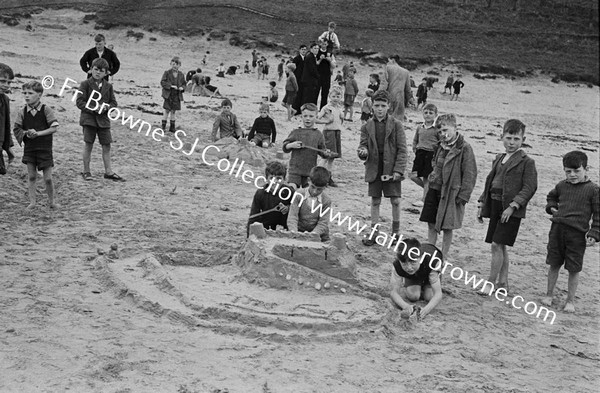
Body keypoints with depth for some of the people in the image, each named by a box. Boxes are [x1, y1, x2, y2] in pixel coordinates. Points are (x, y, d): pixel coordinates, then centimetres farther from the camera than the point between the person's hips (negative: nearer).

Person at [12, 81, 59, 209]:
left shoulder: (46, 110, -7)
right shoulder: (22, 112, 1)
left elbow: (54, 127, -12)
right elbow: (17, 129, 2)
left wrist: (38, 133, -18)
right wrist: (27, 132, -17)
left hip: (45, 148, -3)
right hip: (29, 148, 3)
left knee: (48, 178, 1)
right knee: (32, 176, 7)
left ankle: (51, 202, 17)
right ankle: (32, 202, 15)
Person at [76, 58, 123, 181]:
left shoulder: (108, 86, 8)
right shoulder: (85, 84, -3)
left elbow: (114, 103, 8)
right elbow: (79, 102, -7)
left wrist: (105, 107, -13)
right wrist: (92, 108, -18)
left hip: (103, 119, 3)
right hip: (88, 119, -3)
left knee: (106, 146, 5)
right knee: (88, 145, 0)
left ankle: (108, 171, 14)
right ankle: (86, 171, 12)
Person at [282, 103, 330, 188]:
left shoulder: (318, 134, 6)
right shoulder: (296, 132, 3)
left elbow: (322, 151, 10)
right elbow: (284, 147, 4)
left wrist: (326, 153, -12)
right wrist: (291, 145, -15)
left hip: (310, 171, 1)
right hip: (295, 169, -1)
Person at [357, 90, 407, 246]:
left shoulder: (396, 124, -3)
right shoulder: (367, 126, 3)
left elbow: (402, 149, -4)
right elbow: (363, 144, 8)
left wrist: (398, 170, -11)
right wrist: (363, 152, -17)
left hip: (391, 169, -2)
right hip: (374, 169, 2)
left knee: (395, 201, 2)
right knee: (375, 201, 8)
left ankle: (395, 232, 19)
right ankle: (374, 233, 16)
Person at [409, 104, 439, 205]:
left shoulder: (437, 128, -6)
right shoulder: (419, 127, 8)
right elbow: (415, 140, 21)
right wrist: (415, 149, 9)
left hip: (431, 154, -5)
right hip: (420, 153, 5)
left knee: (426, 178, 2)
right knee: (413, 176, -2)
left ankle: (424, 199, 14)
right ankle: (428, 189, 22)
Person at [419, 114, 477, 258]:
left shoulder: (464, 148, -14)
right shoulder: (441, 146, 8)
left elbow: (470, 174, -14)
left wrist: (463, 196, -16)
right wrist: (432, 177, 11)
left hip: (450, 193, -6)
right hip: (434, 190, 6)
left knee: (447, 227, 4)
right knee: (431, 224, 10)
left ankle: (443, 256, 16)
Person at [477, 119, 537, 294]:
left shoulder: (527, 162, -6)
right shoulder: (499, 159, 15)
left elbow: (529, 188, -12)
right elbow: (490, 182, 20)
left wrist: (512, 206, -19)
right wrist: (482, 203, 13)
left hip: (511, 209, -7)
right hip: (495, 205, 7)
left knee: (497, 244, -10)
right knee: (500, 246, 11)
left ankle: (491, 282, -3)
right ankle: (503, 283, 21)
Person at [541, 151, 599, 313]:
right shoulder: (561, 186, 8)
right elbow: (551, 196, 31)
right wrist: (551, 207, 11)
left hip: (577, 234, -4)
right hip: (557, 229, 4)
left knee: (573, 269, 5)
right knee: (554, 264, 12)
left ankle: (570, 300, 19)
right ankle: (549, 294, 28)